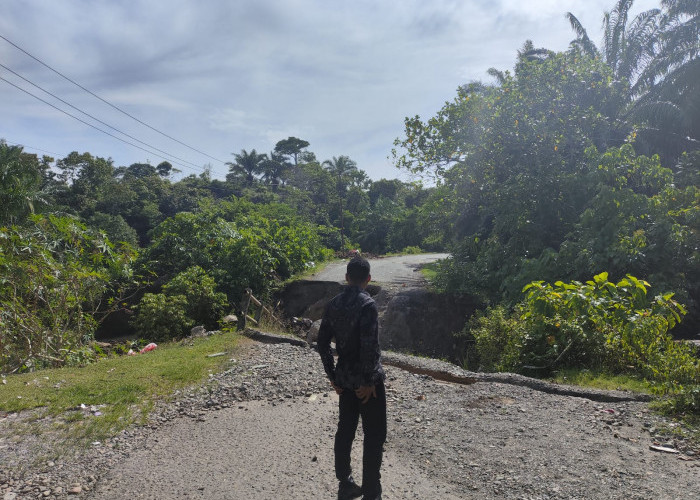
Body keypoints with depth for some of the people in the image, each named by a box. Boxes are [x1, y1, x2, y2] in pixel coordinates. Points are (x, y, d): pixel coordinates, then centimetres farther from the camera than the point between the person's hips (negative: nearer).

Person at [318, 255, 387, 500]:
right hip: (366, 380, -7)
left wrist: (332, 375, 12)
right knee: (374, 437, 6)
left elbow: (323, 343, 5)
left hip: (344, 378, 7)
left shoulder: (333, 304, 1)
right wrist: (369, 381, -15)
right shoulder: (367, 303, -19)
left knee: (345, 431, 16)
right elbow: (369, 346, -25)